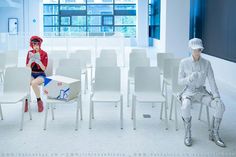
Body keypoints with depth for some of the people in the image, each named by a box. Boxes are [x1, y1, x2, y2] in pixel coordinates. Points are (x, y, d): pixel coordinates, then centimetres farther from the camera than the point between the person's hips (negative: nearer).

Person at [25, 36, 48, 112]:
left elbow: (44, 68, -9)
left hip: (41, 75, -3)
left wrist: (38, 60, -24)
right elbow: (27, 67, 2)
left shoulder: (44, 54, -5)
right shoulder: (30, 53, 5)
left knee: (34, 83, -35)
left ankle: (39, 101, -15)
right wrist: (31, 60, -16)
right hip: (32, 74, 3)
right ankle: (26, 101, -9)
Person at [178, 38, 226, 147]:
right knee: (186, 107, -40)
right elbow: (180, 82, -7)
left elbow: (212, 81, -5)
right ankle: (187, 134, -19)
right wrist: (190, 78, -29)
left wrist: (217, 97, -20)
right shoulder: (184, 62, -8)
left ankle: (214, 134, -8)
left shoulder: (206, 63, -3)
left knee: (220, 106, -25)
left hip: (202, 92, 3)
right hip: (188, 92, -2)